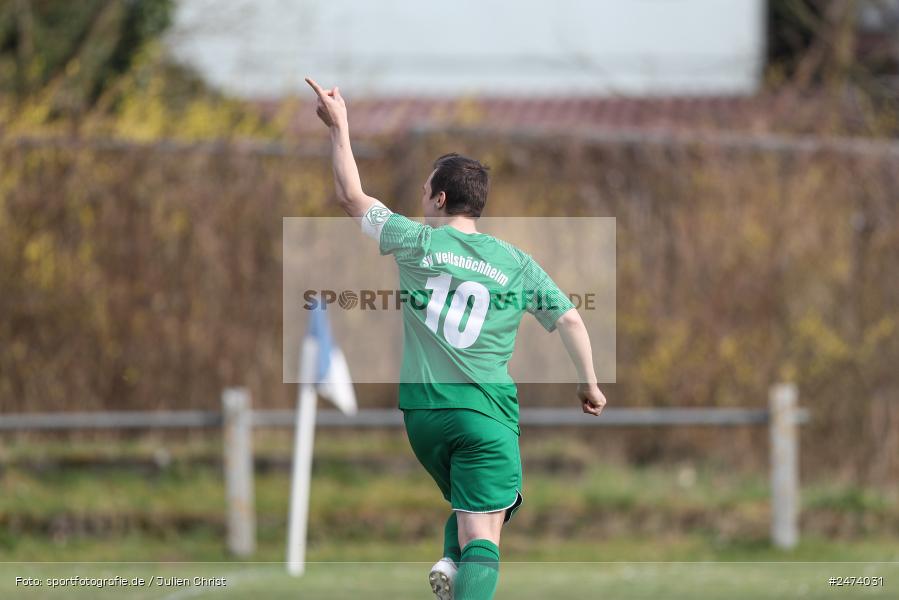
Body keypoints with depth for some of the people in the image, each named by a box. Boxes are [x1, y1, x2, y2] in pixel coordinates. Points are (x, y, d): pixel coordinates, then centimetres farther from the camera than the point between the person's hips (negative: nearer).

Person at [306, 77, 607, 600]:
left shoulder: (415, 241, 2)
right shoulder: (516, 263, 3)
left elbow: (354, 197, 14)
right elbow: (570, 320, 4)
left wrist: (339, 126, 23)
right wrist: (590, 384, 18)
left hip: (422, 408, 2)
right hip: (488, 411, -2)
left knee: (467, 505, 24)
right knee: (483, 531, -9)